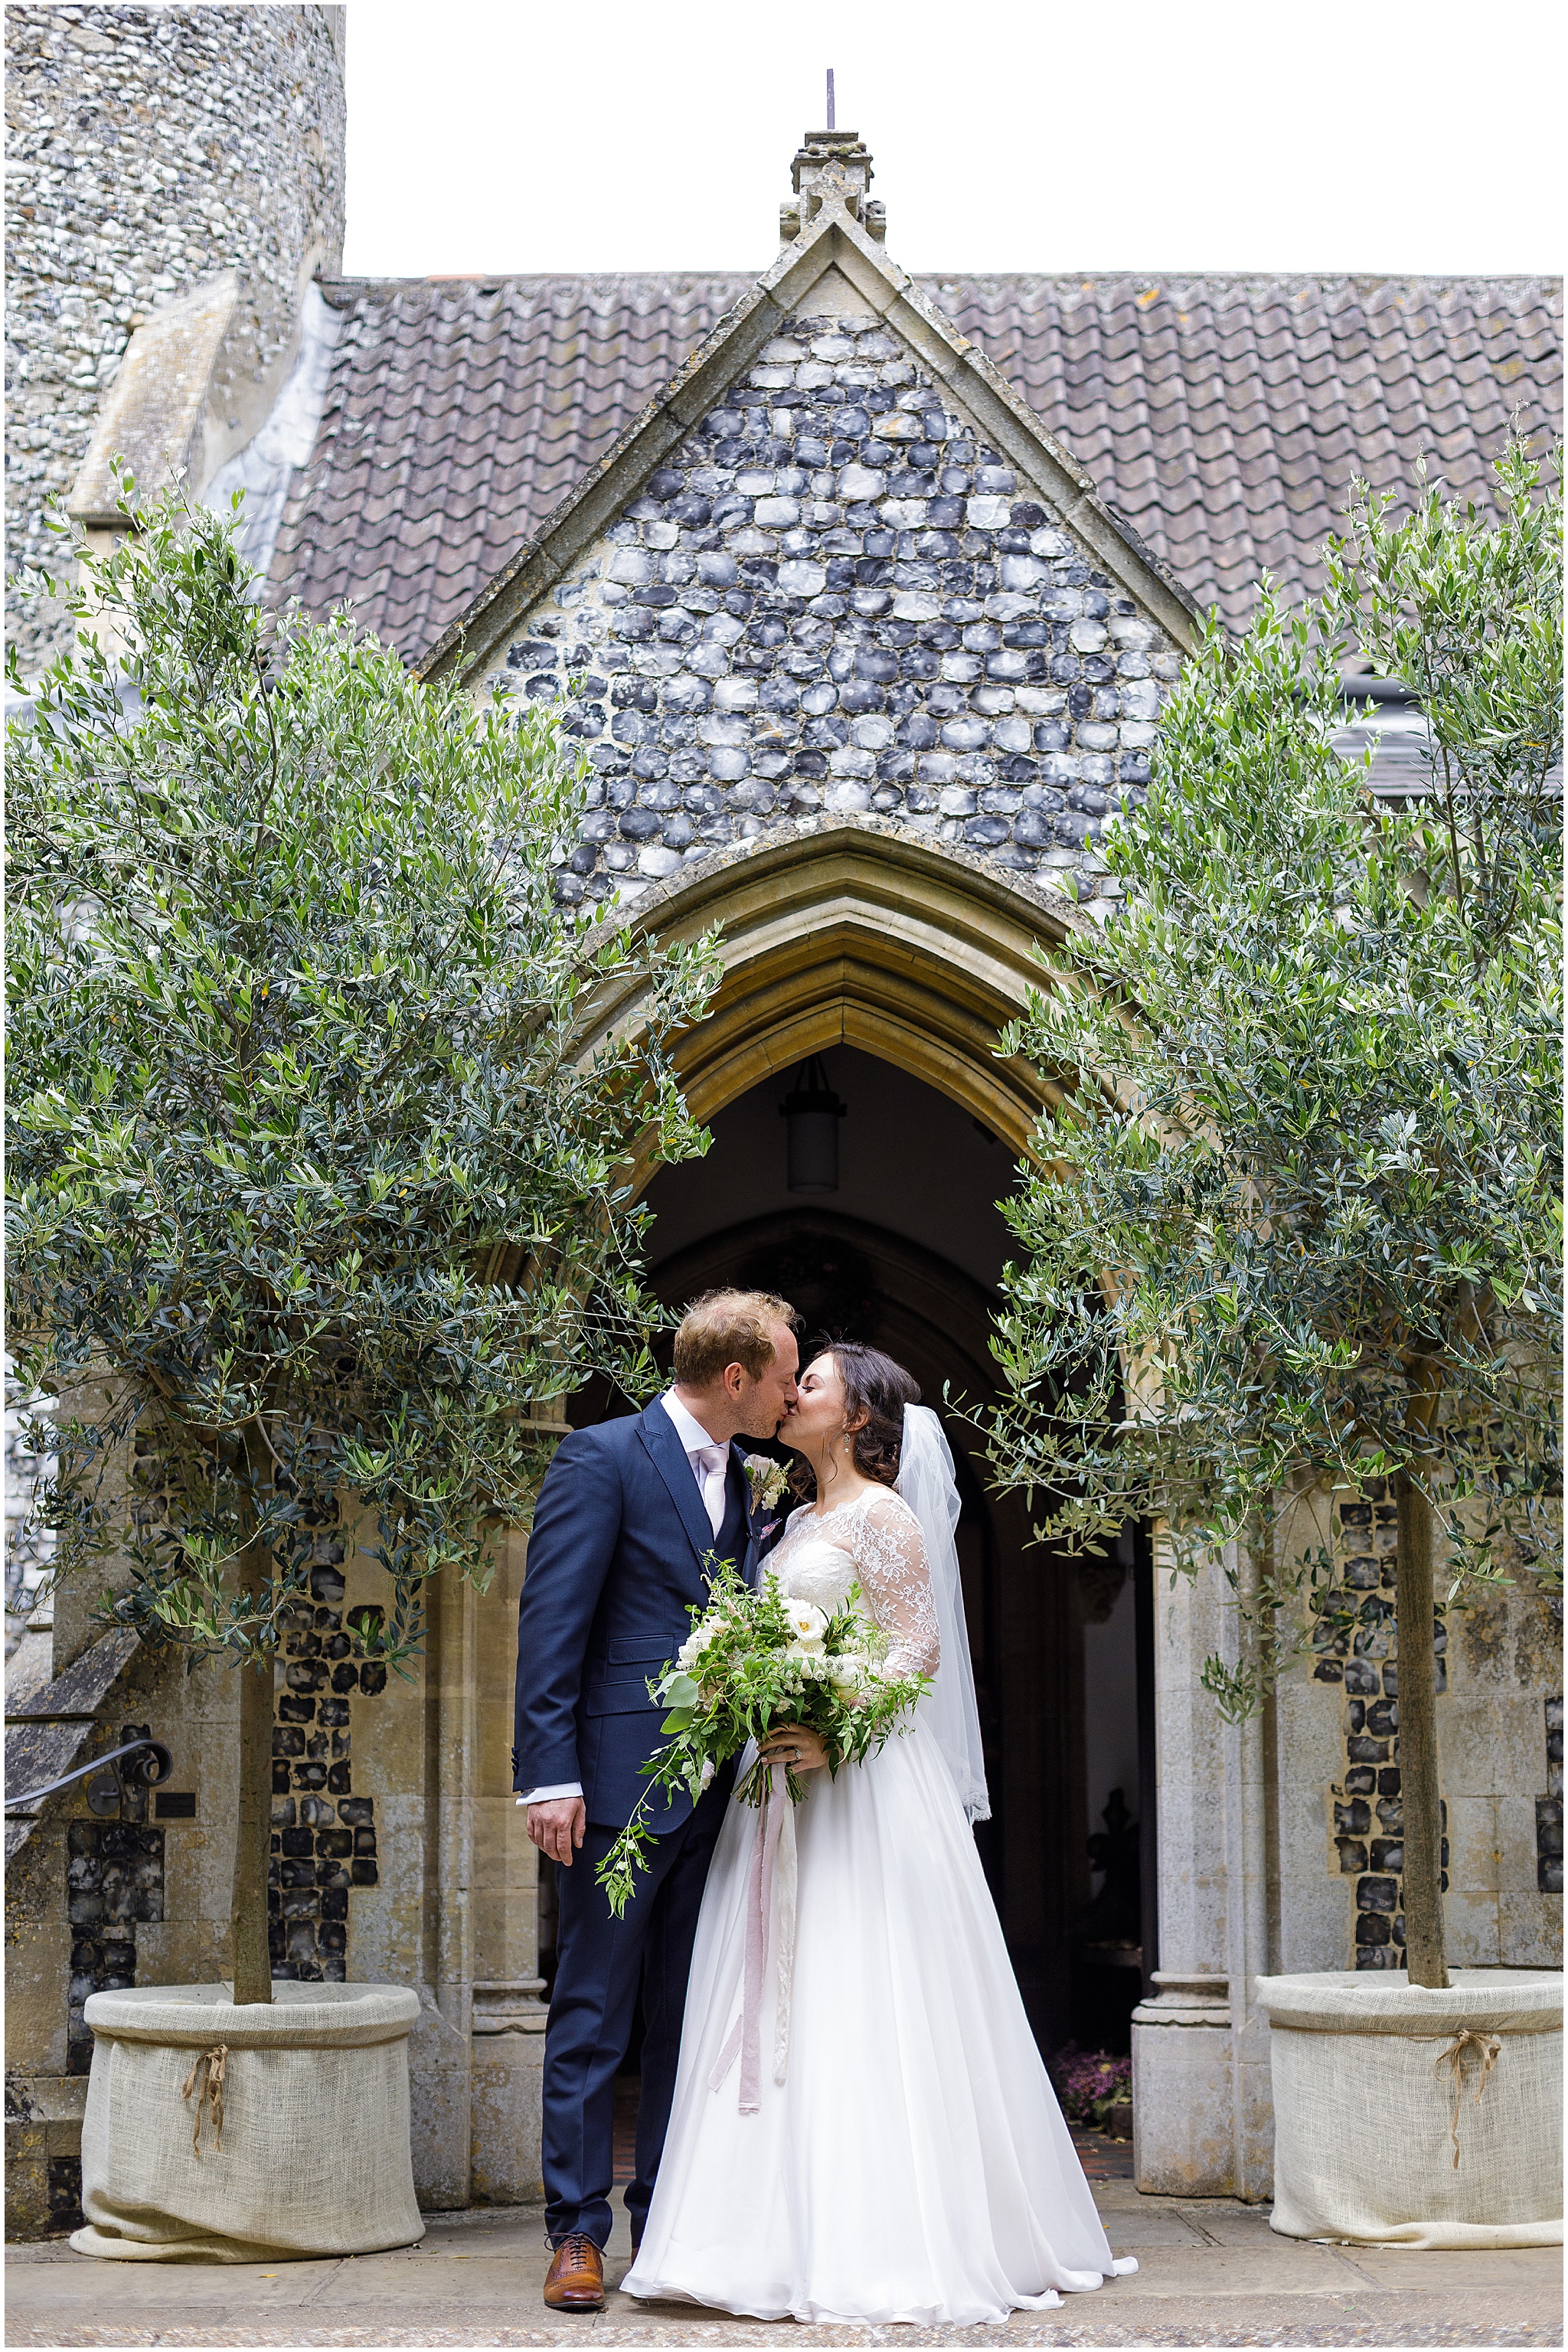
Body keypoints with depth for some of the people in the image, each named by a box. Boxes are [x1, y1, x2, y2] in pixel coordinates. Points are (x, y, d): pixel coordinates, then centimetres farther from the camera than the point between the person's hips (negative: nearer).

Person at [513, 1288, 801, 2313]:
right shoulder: (603, 1459, -8)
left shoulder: (742, 1481, 15)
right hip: (621, 1783, -7)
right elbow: (552, 1626, -12)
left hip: (711, 1793, 7)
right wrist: (551, 1777, -17)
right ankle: (579, 2234, 7)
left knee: (689, 2017, 11)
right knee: (594, 2016, 0)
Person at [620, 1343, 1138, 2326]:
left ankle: (889, 2246, -6)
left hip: (862, 1786, -8)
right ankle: (799, 2232, 7)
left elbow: (920, 1648, -14)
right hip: (787, 1782, 8)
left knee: (861, 2008, -9)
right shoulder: (799, 1524, 20)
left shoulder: (880, 1515, -5)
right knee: (791, 2010, 5)